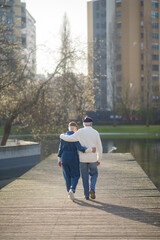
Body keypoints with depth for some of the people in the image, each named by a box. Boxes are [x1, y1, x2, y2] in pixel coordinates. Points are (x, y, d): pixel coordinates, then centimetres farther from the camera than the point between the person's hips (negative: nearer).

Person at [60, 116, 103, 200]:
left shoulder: (80, 132, -7)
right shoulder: (96, 133, -2)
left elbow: (69, 139, -12)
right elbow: (99, 148, 1)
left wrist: (62, 136, 10)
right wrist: (99, 160, 12)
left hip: (83, 158, 0)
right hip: (92, 158, 0)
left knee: (85, 177, 11)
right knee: (94, 174, 19)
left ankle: (87, 195, 12)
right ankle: (92, 189, -4)